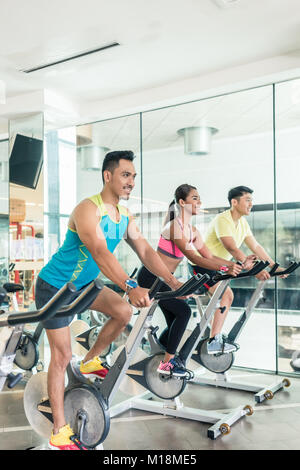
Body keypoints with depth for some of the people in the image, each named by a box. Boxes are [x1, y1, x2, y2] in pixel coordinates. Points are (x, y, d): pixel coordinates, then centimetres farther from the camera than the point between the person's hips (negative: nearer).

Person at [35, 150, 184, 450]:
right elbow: (100, 252, -41)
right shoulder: (88, 210, -26)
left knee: (123, 312, 0)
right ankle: (59, 433, 7)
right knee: (62, 356, -4)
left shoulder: (124, 216, -1)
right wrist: (130, 287, -52)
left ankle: (90, 361, 21)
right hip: (54, 287, -7)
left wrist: (172, 282, -15)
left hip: (82, 284, 8)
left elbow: (145, 251, -4)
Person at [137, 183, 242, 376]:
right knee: (183, 311, -16)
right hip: (150, 277, -9)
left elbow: (209, 256, 6)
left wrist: (235, 264, -5)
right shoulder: (174, 226, -22)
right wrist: (224, 268, -37)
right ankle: (167, 363, -8)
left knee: (175, 320, 8)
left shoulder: (193, 231, 6)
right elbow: (193, 257, -31)